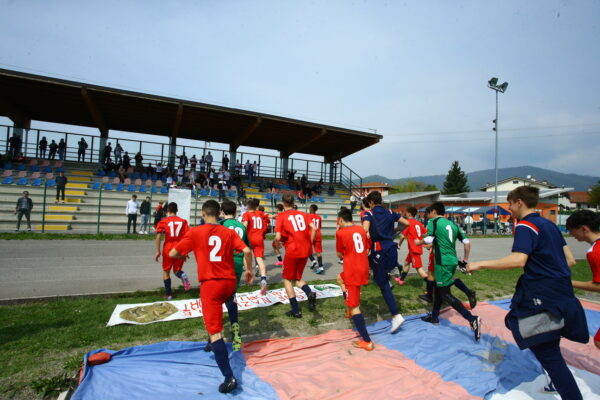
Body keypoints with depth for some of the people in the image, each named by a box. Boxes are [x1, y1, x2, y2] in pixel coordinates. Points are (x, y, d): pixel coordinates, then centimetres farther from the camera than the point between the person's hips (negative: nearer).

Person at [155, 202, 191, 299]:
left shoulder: (163, 221, -1)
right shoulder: (183, 221, 3)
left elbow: (158, 236, -11)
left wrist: (158, 251, -8)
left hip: (168, 249, -1)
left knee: (166, 271, 17)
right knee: (177, 270, 17)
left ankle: (168, 294, 19)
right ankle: (183, 275, -19)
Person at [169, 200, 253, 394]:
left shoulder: (194, 232, -4)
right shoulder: (229, 232, 2)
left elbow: (173, 253, -1)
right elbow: (247, 251, -7)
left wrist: (183, 254, 21)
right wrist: (249, 270, 9)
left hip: (210, 284, -4)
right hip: (229, 282, 4)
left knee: (215, 332, -2)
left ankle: (229, 377, -6)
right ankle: (215, 345, 50)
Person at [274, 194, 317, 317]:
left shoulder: (281, 216, -3)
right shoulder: (302, 214, 10)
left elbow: (278, 237, -12)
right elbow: (314, 228, -1)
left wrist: (277, 244, 9)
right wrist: (310, 244, 9)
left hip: (292, 250, -5)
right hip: (305, 250, 5)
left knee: (287, 279, 15)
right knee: (296, 278, 22)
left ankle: (296, 310, 13)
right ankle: (310, 293, -6)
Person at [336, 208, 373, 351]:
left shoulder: (340, 232, -10)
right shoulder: (361, 229, 7)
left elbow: (339, 254, 0)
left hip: (353, 271, -7)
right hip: (363, 268, 8)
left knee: (354, 307, 1)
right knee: (340, 278, 33)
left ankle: (367, 341, 5)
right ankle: (350, 309, 37)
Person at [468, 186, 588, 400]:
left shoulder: (525, 226, -14)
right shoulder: (549, 224, 13)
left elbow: (518, 260, -28)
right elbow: (570, 260, 14)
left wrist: (480, 264, -22)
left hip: (543, 299, -10)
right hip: (561, 293, 10)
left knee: (547, 353, 0)